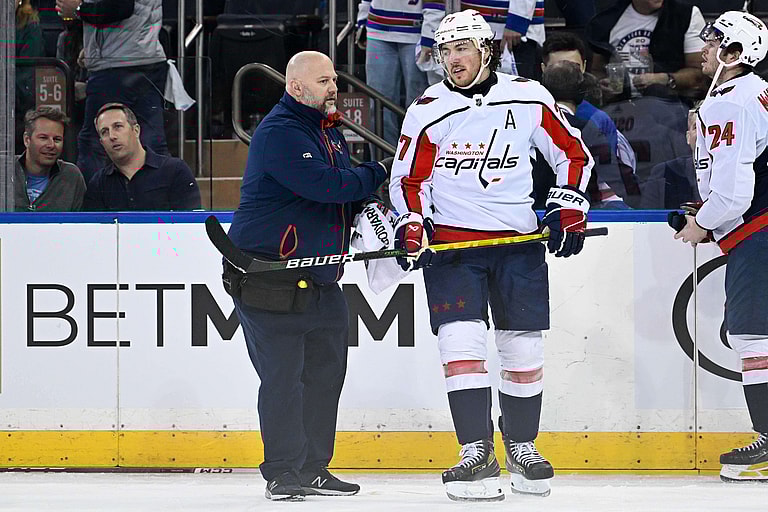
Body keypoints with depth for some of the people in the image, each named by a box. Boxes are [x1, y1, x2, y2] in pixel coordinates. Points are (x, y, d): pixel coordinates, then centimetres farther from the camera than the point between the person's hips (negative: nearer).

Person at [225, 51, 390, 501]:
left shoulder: (329, 131, 16)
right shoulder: (279, 133, -16)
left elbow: (348, 194, 23)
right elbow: (323, 184, -26)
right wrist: (379, 174, -13)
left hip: (319, 278, 9)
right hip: (267, 275, -9)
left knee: (326, 371, 11)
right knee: (283, 377, -8)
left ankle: (313, 468, 20)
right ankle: (283, 472, -1)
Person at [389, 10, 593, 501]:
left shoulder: (528, 100, -2)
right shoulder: (427, 111, -1)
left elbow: (574, 153, 8)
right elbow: (407, 179, 7)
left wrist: (568, 205, -2)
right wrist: (412, 225, -8)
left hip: (518, 240, 1)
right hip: (449, 241, -1)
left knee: (524, 347, 5)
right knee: (460, 340, -15)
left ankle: (522, 445, 23)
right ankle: (476, 452, -14)